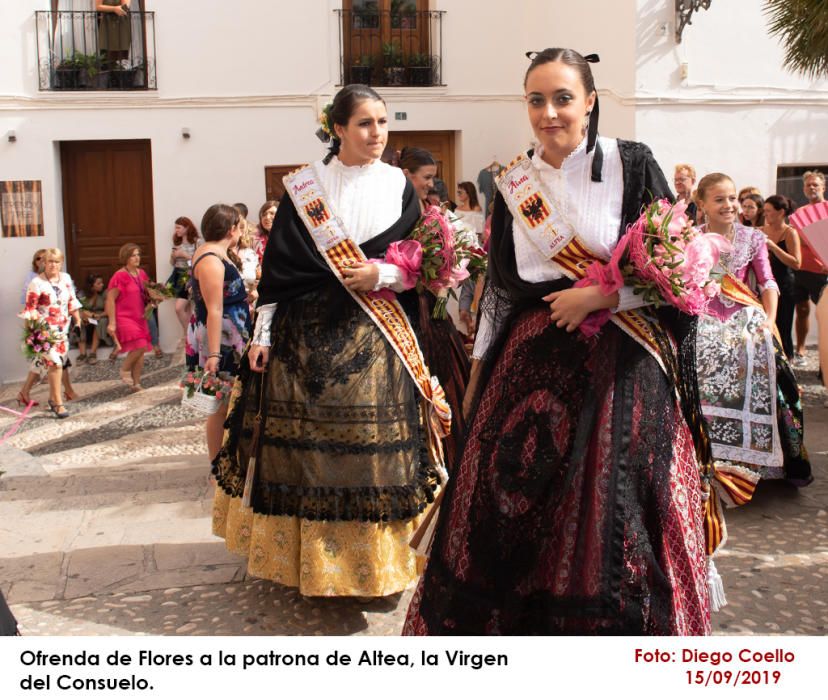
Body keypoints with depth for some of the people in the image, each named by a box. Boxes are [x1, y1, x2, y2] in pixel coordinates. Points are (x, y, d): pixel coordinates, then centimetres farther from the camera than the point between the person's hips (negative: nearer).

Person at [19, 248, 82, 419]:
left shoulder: (66, 278, 4)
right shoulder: (37, 283, -13)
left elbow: (72, 302, 13)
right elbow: (30, 309, -11)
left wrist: (78, 321, 10)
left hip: (63, 329, 6)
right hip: (46, 330, -6)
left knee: (58, 364, 13)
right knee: (55, 363, -14)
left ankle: (53, 398, 29)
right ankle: (58, 403, -9)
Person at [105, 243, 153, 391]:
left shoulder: (141, 274, 10)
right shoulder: (120, 276, -12)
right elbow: (110, 299, -13)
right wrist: (112, 322, -16)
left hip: (140, 318, 7)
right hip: (124, 319, -7)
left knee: (140, 351, 7)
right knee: (140, 346, -21)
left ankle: (136, 383, 17)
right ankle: (125, 369, 5)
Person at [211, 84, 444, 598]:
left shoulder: (398, 185, 7)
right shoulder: (304, 184, 3)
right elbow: (280, 264, 1)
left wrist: (381, 274, -12)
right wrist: (263, 334, -3)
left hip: (372, 338, 1)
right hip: (304, 332, 0)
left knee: (369, 447, 1)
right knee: (301, 444, 4)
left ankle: (367, 558, 17)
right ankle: (303, 555, 21)